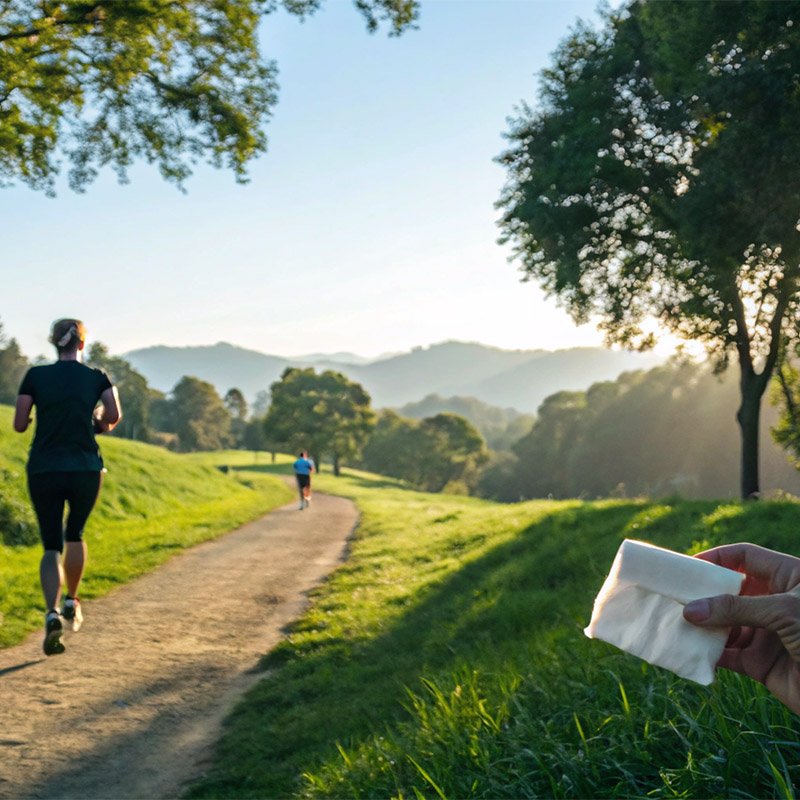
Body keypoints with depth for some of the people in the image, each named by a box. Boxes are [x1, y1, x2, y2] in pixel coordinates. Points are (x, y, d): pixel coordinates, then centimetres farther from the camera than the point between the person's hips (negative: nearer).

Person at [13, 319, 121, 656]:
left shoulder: (35, 376, 1)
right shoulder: (97, 377, 2)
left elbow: (19, 425, 0)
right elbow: (114, 416, -10)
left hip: (43, 471, 0)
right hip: (85, 470, 0)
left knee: (52, 546, 5)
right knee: (75, 533, 25)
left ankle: (52, 612, -17)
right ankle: (72, 602, 29)